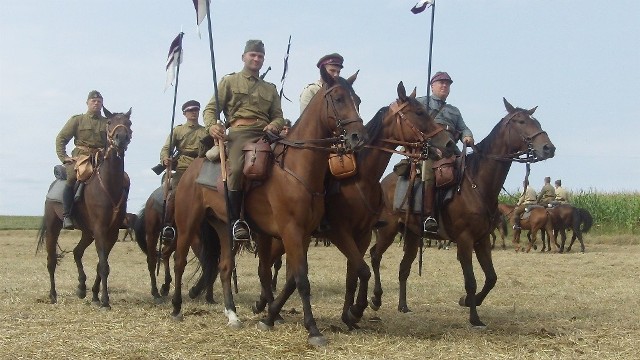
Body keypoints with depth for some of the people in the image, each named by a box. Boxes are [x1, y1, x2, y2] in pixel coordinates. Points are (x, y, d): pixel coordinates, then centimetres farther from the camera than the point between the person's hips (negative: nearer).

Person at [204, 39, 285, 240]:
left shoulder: (270, 88, 29)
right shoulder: (229, 81, 19)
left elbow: (278, 116, 22)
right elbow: (211, 108, 11)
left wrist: (274, 125, -4)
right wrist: (211, 125, -12)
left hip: (265, 134, 4)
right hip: (239, 132, -4)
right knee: (236, 169, -32)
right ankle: (236, 220, -25)